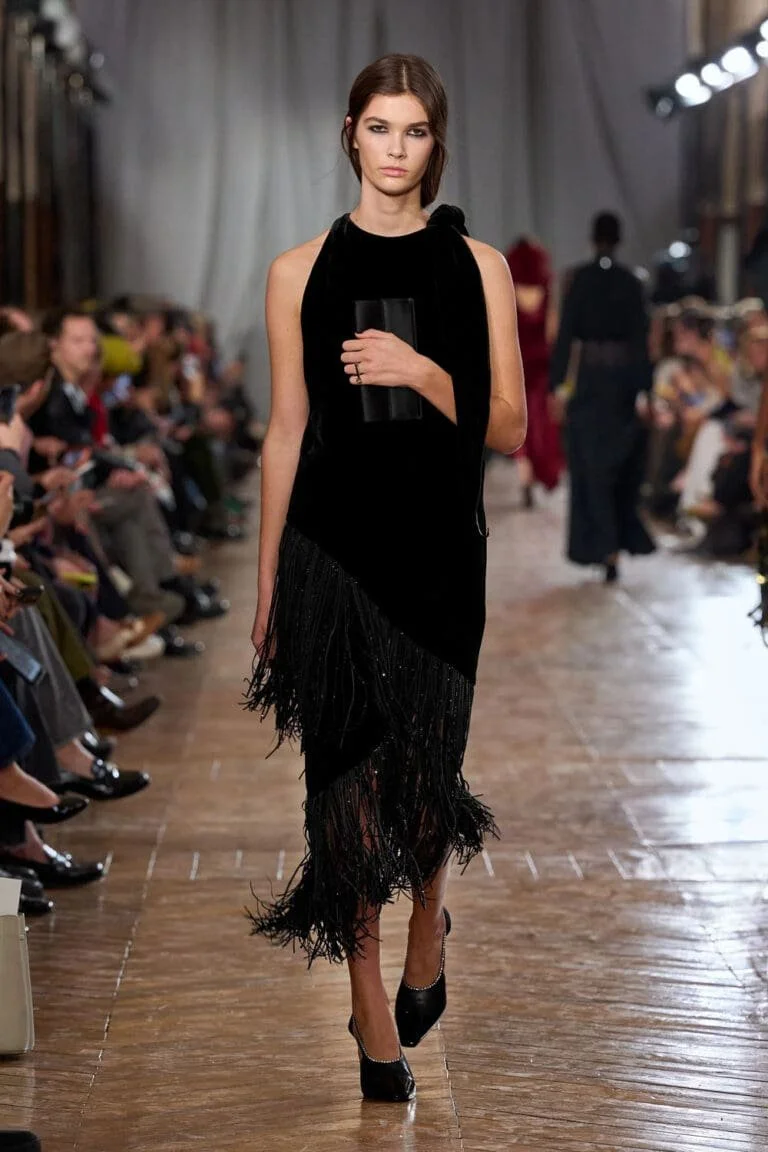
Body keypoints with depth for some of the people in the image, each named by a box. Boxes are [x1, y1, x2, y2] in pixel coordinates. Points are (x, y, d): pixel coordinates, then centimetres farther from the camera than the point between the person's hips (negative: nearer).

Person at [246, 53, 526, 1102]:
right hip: (330, 544, 0)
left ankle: (428, 922, 40)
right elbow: (286, 434, 7)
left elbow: (509, 429, 2)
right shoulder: (302, 272, 4)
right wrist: (266, 587, 7)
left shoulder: (477, 265, 4)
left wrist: (423, 373, -15)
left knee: (425, 767, 8)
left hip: (438, 545, 0)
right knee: (347, 770, -1)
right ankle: (373, 1017, 9)